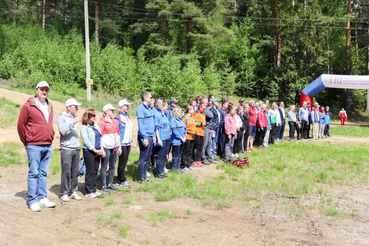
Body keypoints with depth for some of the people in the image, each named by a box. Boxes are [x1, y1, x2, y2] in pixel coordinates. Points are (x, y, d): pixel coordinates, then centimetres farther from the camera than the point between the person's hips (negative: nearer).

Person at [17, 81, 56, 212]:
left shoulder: (49, 106, 14)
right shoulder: (28, 106, -6)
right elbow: (21, 125, -4)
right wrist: (26, 142, 1)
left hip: (48, 146, 6)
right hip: (34, 146, -6)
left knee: (43, 173, 12)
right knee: (33, 173, -1)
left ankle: (42, 197, 20)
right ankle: (32, 201, 7)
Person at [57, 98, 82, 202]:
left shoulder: (75, 117, 17)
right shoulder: (62, 117, -4)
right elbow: (63, 131, -19)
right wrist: (73, 122, -23)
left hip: (76, 148, 7)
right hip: (66, 149, -6)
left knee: (76, 171, 7)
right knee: (66, 172, -5)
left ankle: (73, 192, 16)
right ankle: (64, 194, 4)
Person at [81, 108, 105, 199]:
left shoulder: (96, 125, 13)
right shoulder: (84, 128, -7)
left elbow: (100, 138, 15)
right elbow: (86, 140, -13)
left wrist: (102, 149, 6)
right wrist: (94, 150, -14)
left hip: (97, 151, 6)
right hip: (89, 151, -6)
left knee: (95, 171, 10)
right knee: (90, 172, -2)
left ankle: (94, 189, 19)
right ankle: (89, 191, 6)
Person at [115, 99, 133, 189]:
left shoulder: (128, 117, 15)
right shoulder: (118, 118, -10)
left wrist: (131, 141, 18)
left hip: (128, 143, 8)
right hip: (122, 143, -8)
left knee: (124, 162, 11)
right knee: (122, 162, -1)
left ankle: (120, 180, 21)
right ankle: (122, 181, 10)